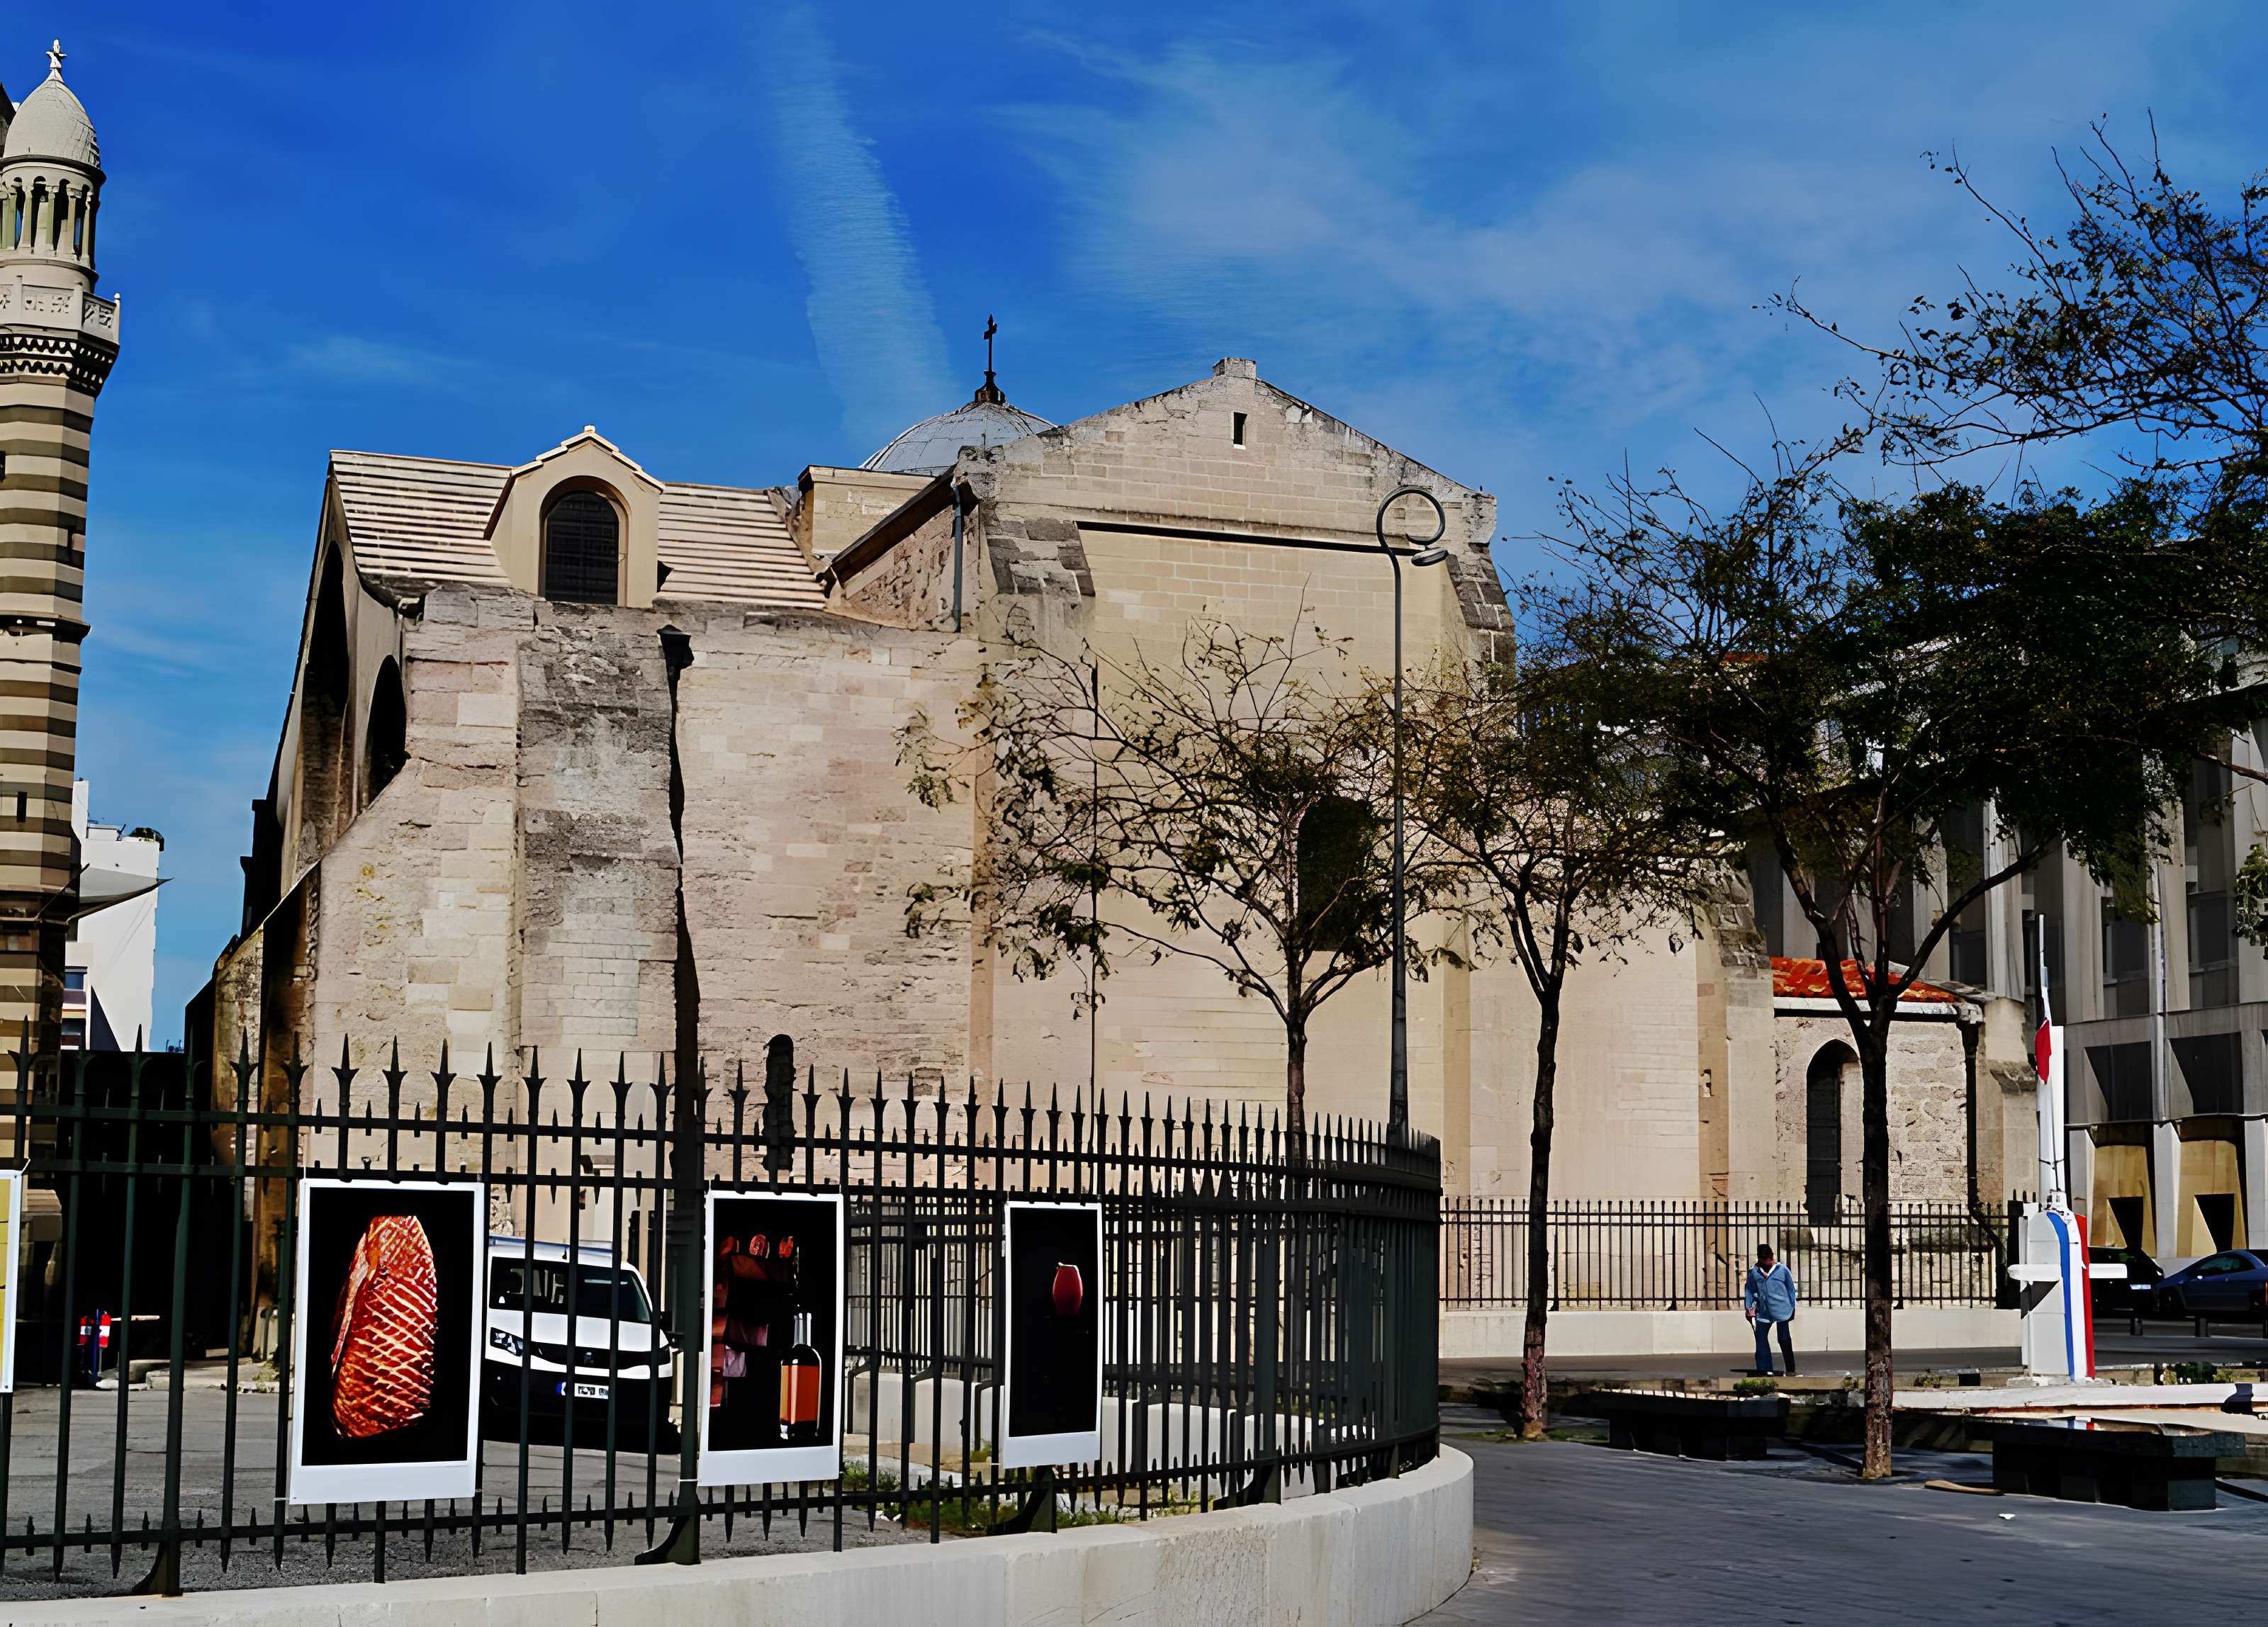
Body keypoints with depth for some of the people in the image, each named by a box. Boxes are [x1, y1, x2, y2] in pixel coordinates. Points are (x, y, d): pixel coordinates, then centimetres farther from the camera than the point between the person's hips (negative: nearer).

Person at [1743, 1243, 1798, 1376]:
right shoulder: (1754, 1272, 4)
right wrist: (1748, 1307, 5)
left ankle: (1791, 1370, 15)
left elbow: (1791, 1289, 5)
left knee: (1784, 1340, 4)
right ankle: (1763, 1370, 7)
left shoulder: (1782, 1270, -1)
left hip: (1781, 1311, -2)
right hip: (1764, 1313, 2)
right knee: (1761, 1340, -2)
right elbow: (1749, 1290, 12)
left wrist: (1792, 1309, 4)